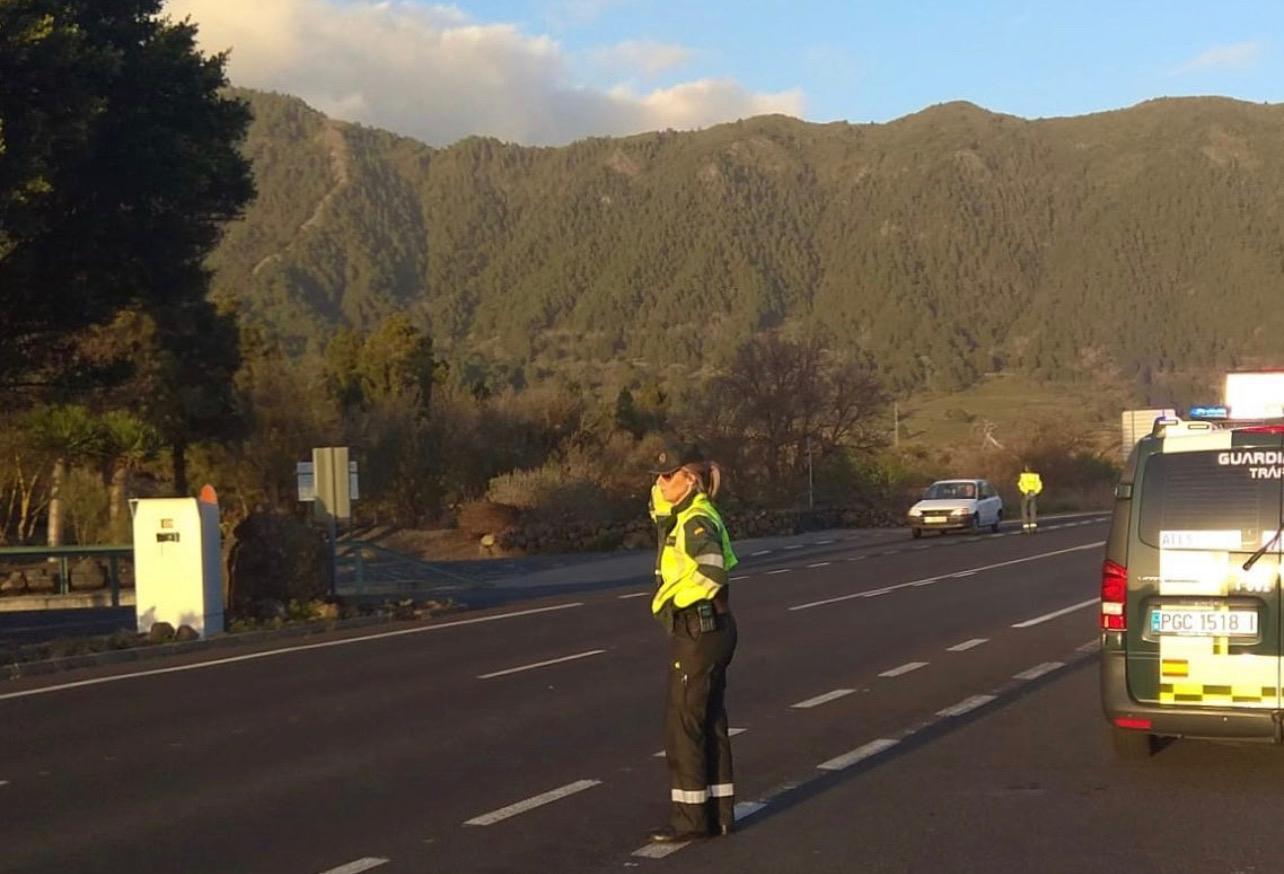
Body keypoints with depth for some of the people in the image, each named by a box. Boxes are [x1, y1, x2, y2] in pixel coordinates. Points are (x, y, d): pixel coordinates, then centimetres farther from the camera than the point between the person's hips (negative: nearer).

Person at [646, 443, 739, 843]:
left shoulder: (698, 522, -18)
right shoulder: (684, 516, 11)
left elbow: (712, 572, -34)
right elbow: (659, 502, 31)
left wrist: (671, 597, -20)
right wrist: (662, 487, 10)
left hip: (698, 631, -10)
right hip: (707, 630, 10)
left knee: (684, 724, -3)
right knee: (709, 723, 14)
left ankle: (690, 818, 4)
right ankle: (719, 812, 20)